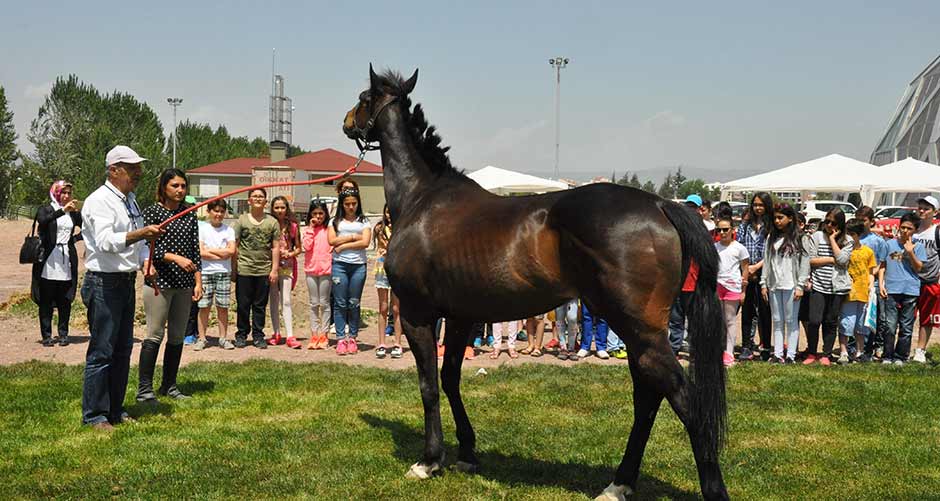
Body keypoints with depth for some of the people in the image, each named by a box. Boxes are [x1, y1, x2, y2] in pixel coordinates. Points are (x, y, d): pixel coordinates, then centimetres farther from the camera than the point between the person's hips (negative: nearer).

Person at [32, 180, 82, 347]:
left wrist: (74, 239, 1)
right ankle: (46, 335, 3)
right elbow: (43, 220, -20)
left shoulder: (73, 213, 13)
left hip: (67, 261, 3)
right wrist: (63, 210, -30)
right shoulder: (46, 209, 3)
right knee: (46, 300, -1)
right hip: (48, 261, -3)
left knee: (65, 300, 3)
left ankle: (63, 334, 9)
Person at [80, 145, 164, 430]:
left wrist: (146, 262, 5)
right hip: (104, 283, -9)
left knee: (123, 350, 13)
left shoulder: (130, 200, 15)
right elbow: (106, 241, -26)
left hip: (127, 282, 9)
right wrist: (142, 233, -37)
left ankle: (115, 410, 23)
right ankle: (94, 415, 4)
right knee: (101, 351, -5)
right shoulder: (99, 201, -13)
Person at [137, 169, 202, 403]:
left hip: (184, 284, 5)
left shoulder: (189, 215, 12)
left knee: (177, 336, 9)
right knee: (155, 335, -7)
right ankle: (144, 388, -1)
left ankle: (169, 385, 19)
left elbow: (195, 250, 12)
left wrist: (198, 282, 6)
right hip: (159, 281, -5)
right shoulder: (152, 212, -3)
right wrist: (176, 258, -21)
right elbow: (149, 248, -10)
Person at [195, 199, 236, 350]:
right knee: (204, 306, -2)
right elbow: (200, 252, -8)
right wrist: (221, 255, -7)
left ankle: (223, 338, 10)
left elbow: (231, 251, -5)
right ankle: (201, 338, 6)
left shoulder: (228, 230, 8)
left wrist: (210, 250, -6)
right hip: (206, 272, -2)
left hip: (224, 273, 2)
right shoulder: (202, 228, 2)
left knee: (223, 307, 2)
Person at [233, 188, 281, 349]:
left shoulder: (272, 222, 6)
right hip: (244, 270, -1)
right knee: (243, 305, 4)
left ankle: (258, 336, 15)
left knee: (260, 306, 6)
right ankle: (241, 335, 15)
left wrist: (274, 270, 0)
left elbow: (276, 247, 6)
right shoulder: (241, 220, 4)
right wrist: (233, 269, -1)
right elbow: (234, 245, 4)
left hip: (264, 271, 1)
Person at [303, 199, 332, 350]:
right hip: (311, 269, 2)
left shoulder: (329, 229, 1)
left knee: (324, 303, 2)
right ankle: (314, 334, 12)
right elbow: (307, 246, -8)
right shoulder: (308, 229, 6)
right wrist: (311, 228, -8)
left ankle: (323, 334, 7)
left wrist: (331, 260, -11)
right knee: (313, 304, 7)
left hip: (326, 269, -2)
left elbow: (333, 246, 3)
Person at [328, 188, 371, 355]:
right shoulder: (336, 221, 11)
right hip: (339, 264, 0)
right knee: (340, 303, -1)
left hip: (358, 265, 0)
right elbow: (331, 240, -3)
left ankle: (352, 338, 10)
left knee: (354, 304, 3)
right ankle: (341, 338, 2)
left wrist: (343, 245, -6)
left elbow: (365, 242, -4)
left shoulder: (363, 221, 11)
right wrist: (353, 237, -3)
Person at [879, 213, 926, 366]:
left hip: (910, 291, 0)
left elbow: (918, 268, 1)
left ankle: (900, 357, 14)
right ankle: (887, 356, 4)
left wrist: (910, 252, -12)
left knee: (906, 327, 5)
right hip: (891, 290, 0)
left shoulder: (918, 246, 6)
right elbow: (882, 266, 12)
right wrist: (881, 284, 2)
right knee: (890, 326, -4)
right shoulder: (889, 244, 8)